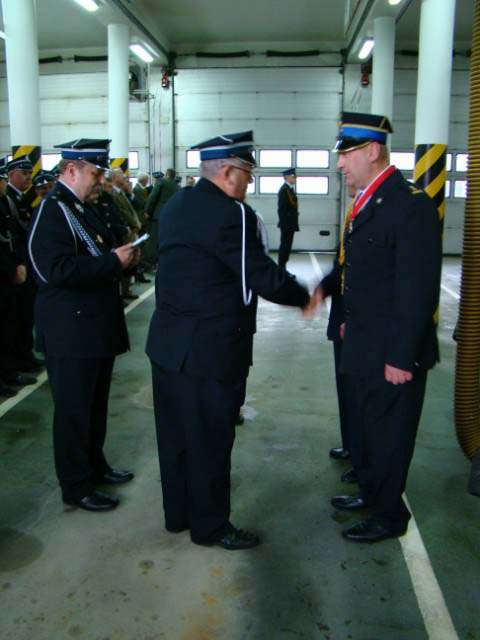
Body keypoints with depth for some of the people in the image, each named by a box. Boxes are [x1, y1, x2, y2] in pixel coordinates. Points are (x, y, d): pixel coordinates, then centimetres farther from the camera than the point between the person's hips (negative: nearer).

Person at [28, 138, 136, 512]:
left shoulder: (78, 208, 15)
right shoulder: (52, 211, -16)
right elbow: (58, 270, -27)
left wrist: (118, 257, 4)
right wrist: (113, 262, -22)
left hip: (96, 328, 10)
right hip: (71, 333, -10)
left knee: (95, 405, 20)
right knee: (74, 411, 3)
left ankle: (95, 466, 36)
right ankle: (76, 486, 17)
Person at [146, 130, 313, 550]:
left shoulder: (175, 205, 9)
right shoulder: (231, 213, -18)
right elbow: (263, 278, -18)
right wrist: (304, 298, -1)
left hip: (168, 343, 9)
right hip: (209, 350, -9)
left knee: (176, 434, 19)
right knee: (209, 440, 7)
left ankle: (178, 512, 36)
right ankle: (210, 525, 24)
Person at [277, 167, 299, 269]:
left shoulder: (290, 189, 15)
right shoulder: (284, 190, -14)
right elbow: (282, 209, -19)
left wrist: (294, 224, 15)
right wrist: (284, 224, -21)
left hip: (290, 224, 9)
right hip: (286, 224, -9)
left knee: (286, 246, 12)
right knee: (285, 246, -5)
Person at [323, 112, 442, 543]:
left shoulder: (412, 205, -20)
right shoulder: (366, 202, 8)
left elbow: (418, 291, -22)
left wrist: (401, 357, -21)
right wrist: (351, 321, 15)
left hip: (392, 351, -9)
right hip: (365, 345, 9)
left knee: (389, 434, 8)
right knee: (369, 426, 23)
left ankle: (389, 516, 28)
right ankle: (370, 493, 43)